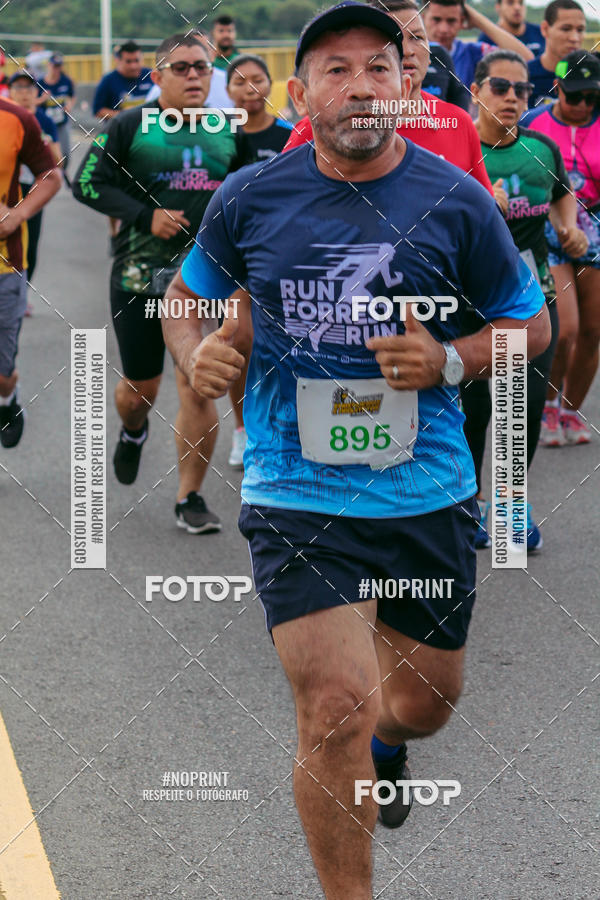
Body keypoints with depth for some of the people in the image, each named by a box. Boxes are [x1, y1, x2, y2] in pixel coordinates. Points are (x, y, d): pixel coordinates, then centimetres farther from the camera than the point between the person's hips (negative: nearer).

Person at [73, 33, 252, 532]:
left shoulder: (229, 133, 7)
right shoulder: (131, 126, -2)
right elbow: (88, 182, -5)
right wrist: (146, 216, -15)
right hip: (140, 275, -1)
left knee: (198, 388, -7)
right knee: (141, 388, 11)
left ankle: (190, 497, 6)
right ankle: (133, 431, 49)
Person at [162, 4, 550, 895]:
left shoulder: (457, 202, -4)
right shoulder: (249, 199, -3)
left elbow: (532, 322, 7)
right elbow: (186, 298, 14)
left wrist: (450, 360, -12)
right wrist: (195, 354, -9)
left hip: (428, 492, 2)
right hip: (296, 494, -2)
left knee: (426, 702, 18)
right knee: (337, 709, -16)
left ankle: (382, 743, 58)